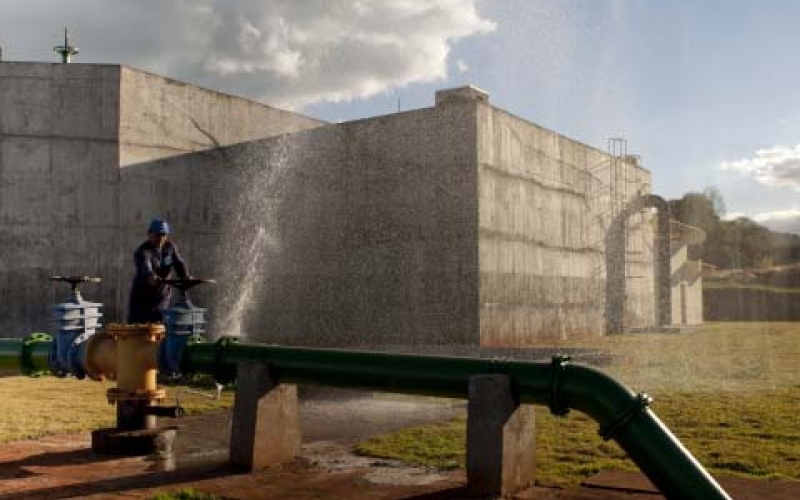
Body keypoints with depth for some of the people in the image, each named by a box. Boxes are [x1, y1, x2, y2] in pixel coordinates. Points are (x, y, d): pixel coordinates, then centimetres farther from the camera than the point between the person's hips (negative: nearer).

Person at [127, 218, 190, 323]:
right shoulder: (142, 252, -19)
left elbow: (179, 263, -12)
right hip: (141, 297, -3)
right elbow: (145, 266, -39)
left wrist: (186, 278, -34)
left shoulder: (170, 247, -1)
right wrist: (151, 277, -63)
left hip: (162, 296, 3)